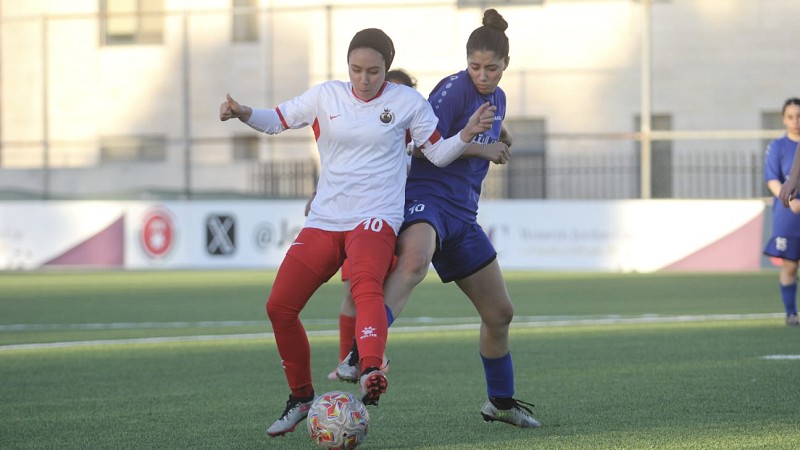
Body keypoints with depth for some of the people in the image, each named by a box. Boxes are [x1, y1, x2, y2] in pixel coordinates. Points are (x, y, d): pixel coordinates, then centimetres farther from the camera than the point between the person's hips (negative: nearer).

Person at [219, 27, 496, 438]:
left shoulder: (407, 102, 3)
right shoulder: (326, 96, 8)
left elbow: (438, 153, 9)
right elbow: (277, 120, 13)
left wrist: (467, 134, -11)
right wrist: (244, 114, -7)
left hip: (375, 218, -4)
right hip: (324, 220, 4)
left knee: (366, 284, -36)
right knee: (279, 307, -4)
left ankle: (371, 372, -58)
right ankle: (301, 398, 15)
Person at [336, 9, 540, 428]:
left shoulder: (497, 99, 14)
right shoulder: (454, 89, -10)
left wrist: (498, 137, 14)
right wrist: (479, 149, -14)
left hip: (461, 213, 8)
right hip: (424, 199, -8)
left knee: (499, 313, 14)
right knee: (414, 260, -42)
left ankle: (501, 402, 35)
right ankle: (361, 358, -55)